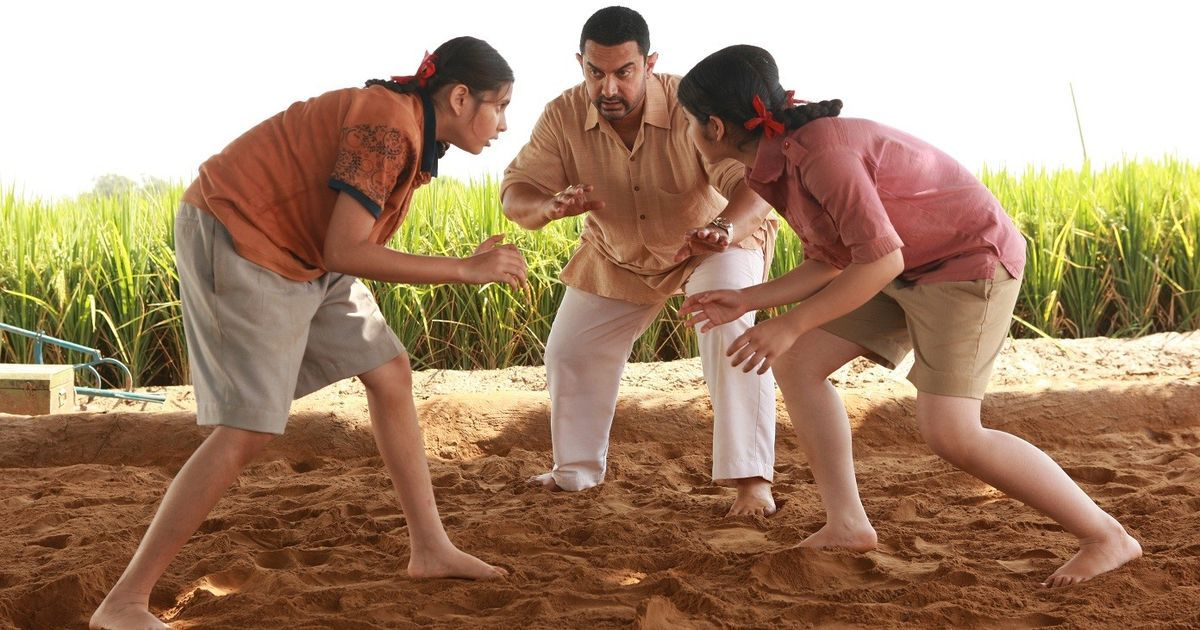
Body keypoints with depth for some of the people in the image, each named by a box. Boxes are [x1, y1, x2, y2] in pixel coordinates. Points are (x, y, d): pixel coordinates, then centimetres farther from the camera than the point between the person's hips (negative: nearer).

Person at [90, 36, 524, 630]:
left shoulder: (410, 127, 7)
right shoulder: (388, 126, -22)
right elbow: (345, 252, -27)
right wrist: (467, 270, -22)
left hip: (300, 247, 10)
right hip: (236, 235, -10)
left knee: (390, 374, 10)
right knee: (249, 428, -15)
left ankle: (431, 549, 19)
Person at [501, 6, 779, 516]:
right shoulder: (563, 119, -24)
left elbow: (753, 180, -43)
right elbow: (516, 194, -23)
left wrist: (725, 229, -65)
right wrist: (551, 206, -47)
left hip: (715, 238, -4)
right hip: (617, 255, 4)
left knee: (730, 330, -29)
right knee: (568, 353, 6)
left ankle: (751, 479, -21)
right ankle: (575, 470, 30)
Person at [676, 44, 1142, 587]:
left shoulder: (820, 151, -28)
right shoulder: (775, 165, 2)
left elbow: (881, 260, -28)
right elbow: (831, 263, 9)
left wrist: (788, 326, -25)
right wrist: (744, 301, 2)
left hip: (970, 258, -10)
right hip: (910, 271, 10)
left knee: (948, 432, -19)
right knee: (797, 363, 5)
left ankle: (1106, 537, -8)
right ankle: (846, 524, 7)